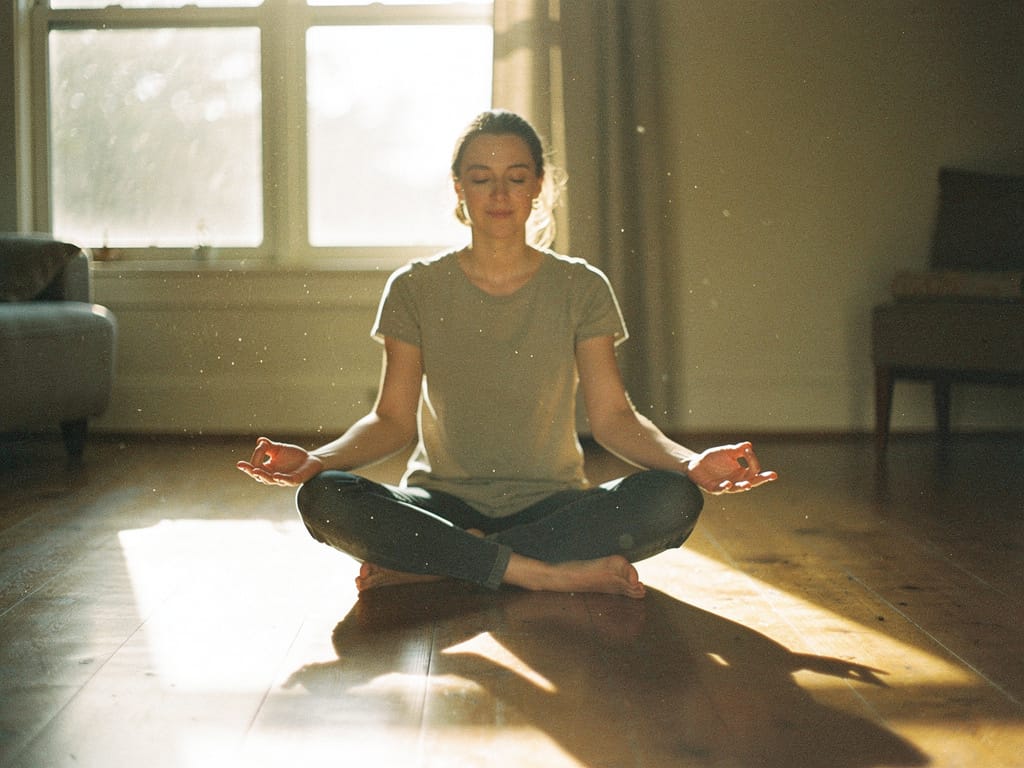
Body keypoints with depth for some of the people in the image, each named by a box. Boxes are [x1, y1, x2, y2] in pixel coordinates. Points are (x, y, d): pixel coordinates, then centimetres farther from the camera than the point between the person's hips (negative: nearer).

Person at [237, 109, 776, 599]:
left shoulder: (581, 289, 4)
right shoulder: (415, 290, 4)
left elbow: (611, 416, -1)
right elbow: (393, 419, 2)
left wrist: (689, 462, -20)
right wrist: (318, 459, -18)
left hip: (551, 504, 1)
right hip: (442, 501, 0)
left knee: (674, 498, -29)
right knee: (323, 499, -29)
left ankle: (423, 565, -24)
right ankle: (552, 572, -27)